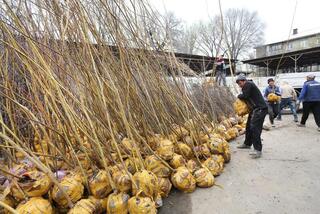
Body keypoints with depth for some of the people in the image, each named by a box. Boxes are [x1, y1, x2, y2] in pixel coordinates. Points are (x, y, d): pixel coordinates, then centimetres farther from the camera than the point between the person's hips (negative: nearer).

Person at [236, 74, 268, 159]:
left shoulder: (248, 84, -9)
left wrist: (239, 96, 0)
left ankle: (258, 150, -17)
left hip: (260, 109, -11)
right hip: (255, 109, 11)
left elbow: (245, 96, -19)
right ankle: (247, 144, 33)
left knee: (254, 128, -17)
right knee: (249, 126, 18)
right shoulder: (248, 85, 22)